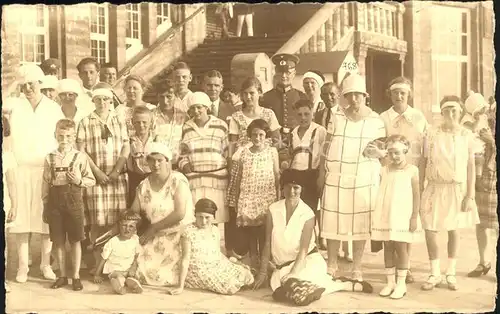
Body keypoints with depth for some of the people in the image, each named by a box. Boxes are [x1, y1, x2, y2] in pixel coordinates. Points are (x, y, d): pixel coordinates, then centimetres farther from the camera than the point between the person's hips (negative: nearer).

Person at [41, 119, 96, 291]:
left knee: (75, 240, 3)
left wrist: (80, 181, -15)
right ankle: (62, 275, 20)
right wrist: (45, 206, 5)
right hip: (55, 200, 2)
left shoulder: (80, 157, -1)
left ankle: (76, 276, 13)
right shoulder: (50, 158, 5)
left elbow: (92, 180, 4)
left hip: (73, 199, -2)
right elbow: (46, 183, 7)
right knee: (58, 240, 8)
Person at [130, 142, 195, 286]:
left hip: (182, 233, -4)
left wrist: (153, 228, -15)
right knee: (143, 268, -15)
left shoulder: (178, 180, -12)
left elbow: (180, 213, -20)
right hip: (158, 237, 4)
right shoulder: (143, 186, 3)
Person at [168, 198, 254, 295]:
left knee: (246, 275, -9)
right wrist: (180, 286, -17)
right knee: (230, 285, -24)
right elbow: (186, 259, -14)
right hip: (200, 272, -6)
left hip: (218, 267, 6)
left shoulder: (215, 230, 7)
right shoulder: (189, 232, -12)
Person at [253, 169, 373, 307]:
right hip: (283, 265, 4)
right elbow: (268, 243, 1)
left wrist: (290, 277, -19)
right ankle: (337, 283, 0)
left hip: (308, 261, -4)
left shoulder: (307, 214, -10)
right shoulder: (273, 209, -3)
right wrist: (263, 272, 1)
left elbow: (303, 250, -12)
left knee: (297, 290, -29)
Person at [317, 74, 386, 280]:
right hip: (335, 177, 1)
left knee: (361, 223, 2)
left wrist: (378, 149, -11)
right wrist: (321, 173, 5)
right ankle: (331, 266, 16)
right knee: (333, 221, 3)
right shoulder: (337, 118, 7)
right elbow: (327, 147, 8)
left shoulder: (376, 120, 4)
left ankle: (356, 268, 13)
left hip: (364, 179, -1)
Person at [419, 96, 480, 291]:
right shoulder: (431, 134, -1)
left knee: (454, 231, 9)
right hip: (435, 188, 0)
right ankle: (435, 274, 14)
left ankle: (451, 273, 24)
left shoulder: (466, 136, -1)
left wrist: (470, 195, -4)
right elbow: (424, 164, 3)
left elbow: (471, 167, 0)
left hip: (458, 190, 0)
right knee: (430, 231, -3)